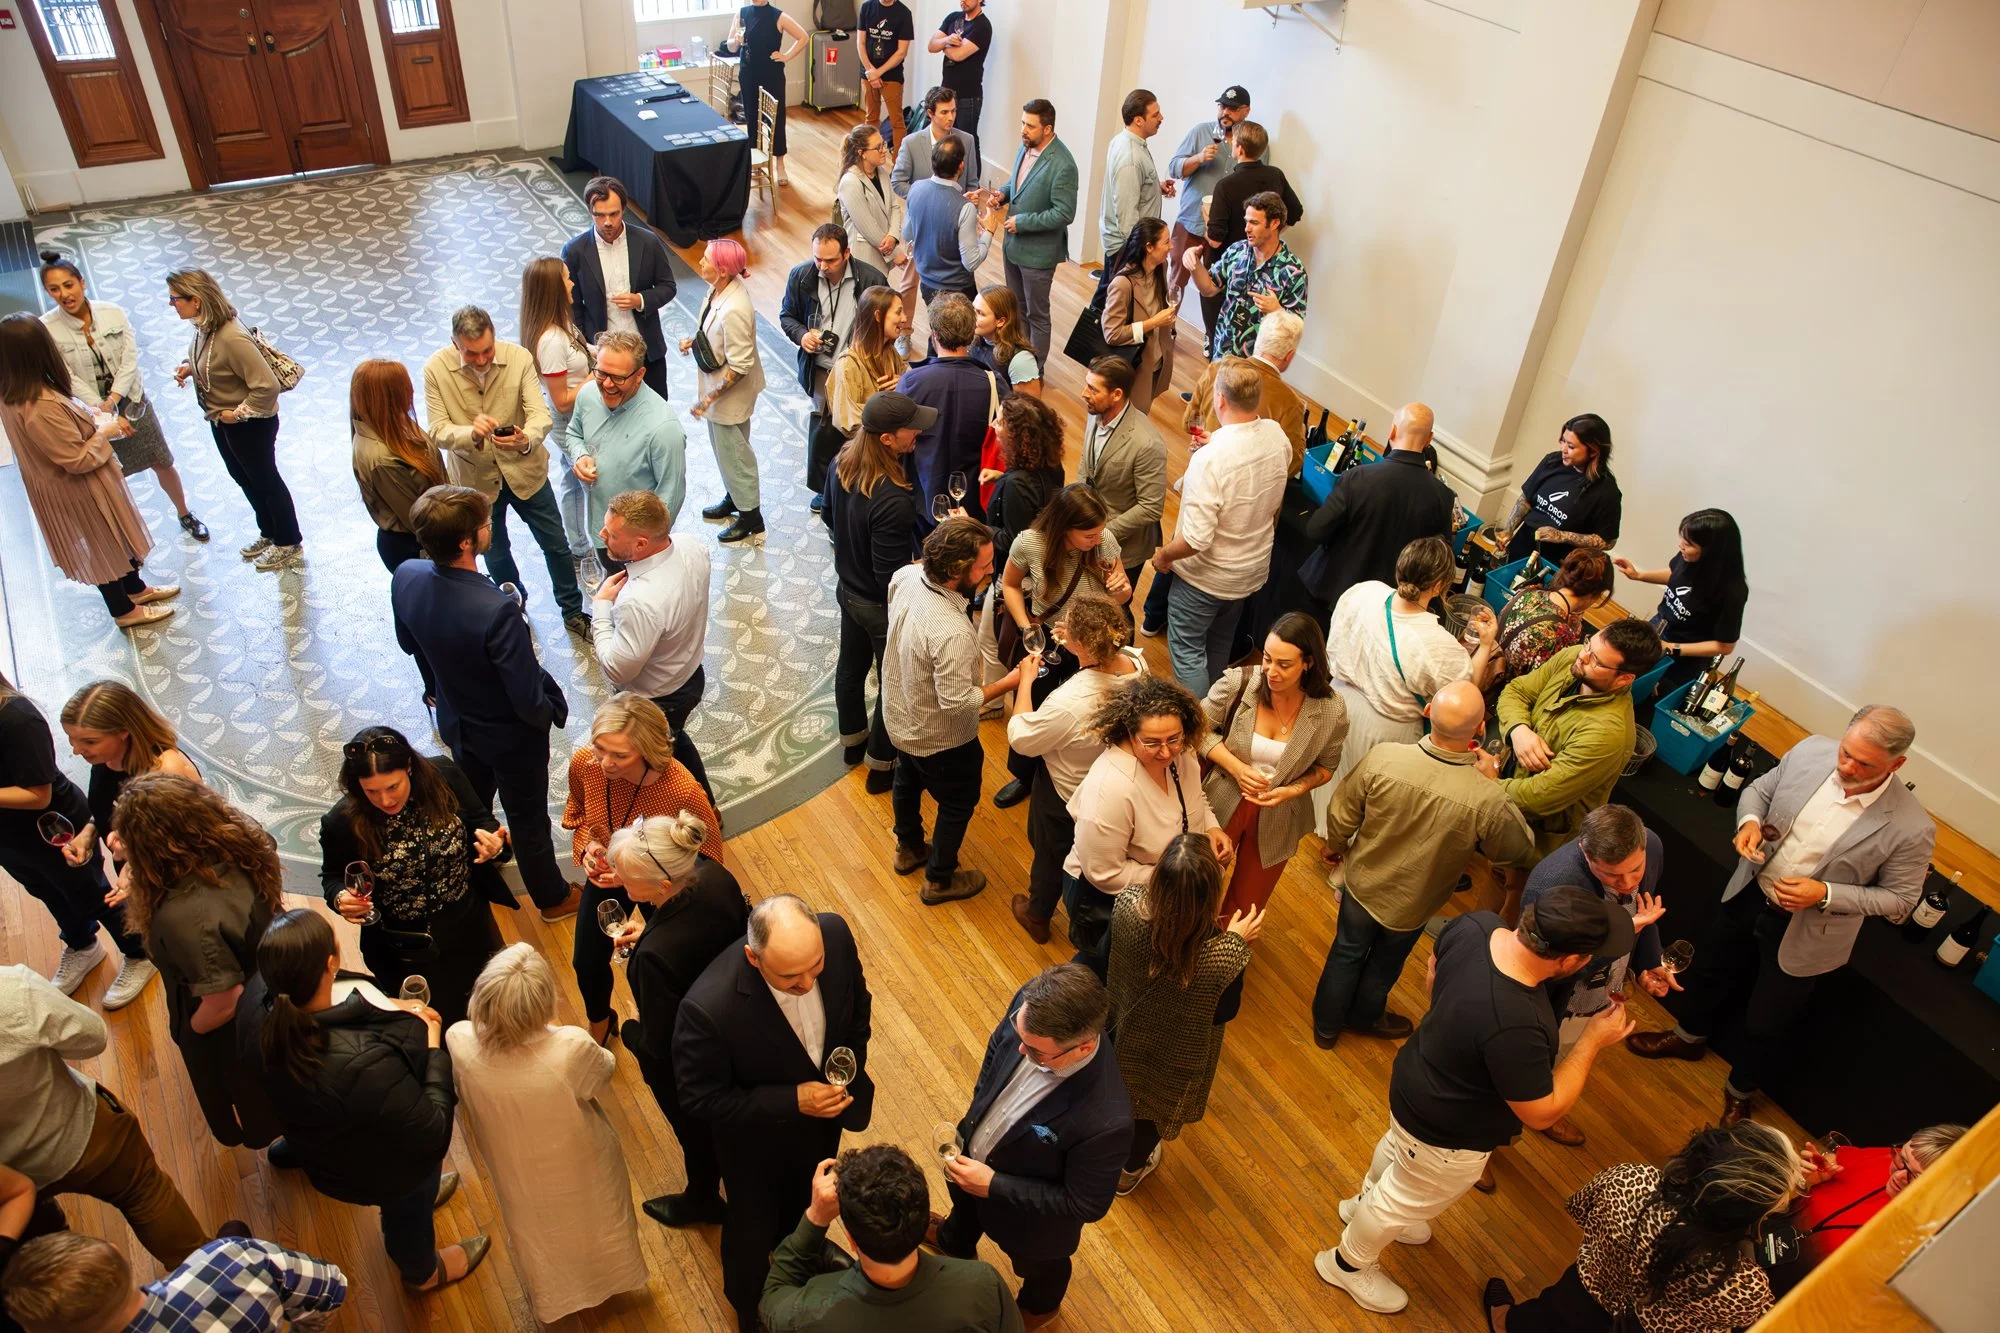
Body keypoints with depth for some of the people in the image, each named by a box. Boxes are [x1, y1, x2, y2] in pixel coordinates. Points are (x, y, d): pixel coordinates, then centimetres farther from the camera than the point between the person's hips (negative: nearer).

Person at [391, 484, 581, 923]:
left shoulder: (405, 578, -21)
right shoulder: (497, 611, -41)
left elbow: (409, 644, 0)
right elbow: (528, 702, -32)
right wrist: (550, 713, -10)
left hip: (456, 722, 6)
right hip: (510, 736, -6)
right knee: (528, 820, 20)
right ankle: (553, 897, 45)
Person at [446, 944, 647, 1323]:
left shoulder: (459, 1041, -34)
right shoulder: (570, 1049, -42)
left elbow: (462, 1098, -10)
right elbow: (606, 1070, -17)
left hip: (518, 1172, 2)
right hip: (578, 1167, -2)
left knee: (537, 1235, 33)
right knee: (594, 1221, 32)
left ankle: (551, 1300, 60)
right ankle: (604, 1280, 61)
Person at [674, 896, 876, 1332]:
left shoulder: (835, 934, -31)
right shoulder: (709, 1007, -44)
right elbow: (700, 1098, -26)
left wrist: (853, 1064, -13)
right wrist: (793, 1101, -31)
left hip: (823, 1113, 4)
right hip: (758, 1140, -4)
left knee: (806, 1203, 35)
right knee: (753, 1227, 26)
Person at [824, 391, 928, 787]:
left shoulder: (842, 463, -12)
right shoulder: (893, 499, -38)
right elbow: (892, 575, -31)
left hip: (847, 587, 8)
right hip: (881, 605, -8)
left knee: (851, 666, 27)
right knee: (892, 684, 15)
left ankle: (853, 741, 52)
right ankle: (882, 766, 35)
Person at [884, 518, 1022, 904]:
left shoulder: (907, 575, -20)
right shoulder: (952, 633, -43)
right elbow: (957, 701, -33)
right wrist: (1010, 682, -24)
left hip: (898, 716, 7)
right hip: (939, 738, -7)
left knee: (907, 780, 32)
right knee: (959, 803, 21)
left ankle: (908, 849, 58)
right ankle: (939, 880, 42)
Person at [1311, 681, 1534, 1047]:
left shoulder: (1383, 757, -32)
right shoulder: (1487, 800, -35)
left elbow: (1340, 816, -15)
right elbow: (1514, 849, -13)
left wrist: (1336, 845, 7)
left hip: (1362, 884, 1)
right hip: (1412, 906, -1)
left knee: (1346, 954, 28)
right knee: (1383, 966, 30)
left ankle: (1326, 1025, 51)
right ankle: (1364, 1018, 57)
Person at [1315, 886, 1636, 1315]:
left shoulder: (1476, 924, -24)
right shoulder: (1514, 1027, -44)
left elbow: (1434, 971, -1)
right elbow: (1541, 1113, -26)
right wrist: (1592, 1041, -19)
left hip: (1419, 1079, 7)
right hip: (1449, 1133, -7)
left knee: (1398, 1145, 36)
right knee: (1408, 1201, 23)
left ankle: (1366, 1202, 67)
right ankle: (1347, 1263, 50)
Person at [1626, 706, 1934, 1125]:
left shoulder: (1911, 828, -27)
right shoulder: (1812, 750, -17)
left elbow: (1899, 899, -13)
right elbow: (1759, 789, 2)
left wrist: (1825, 895, -26)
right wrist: (1749, 821, -20)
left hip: (1802, 932, -4)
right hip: (1749, 895, 4)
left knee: (1764, 1025, 15)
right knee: (1711, 969, 28)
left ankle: (1739, 1093, 46)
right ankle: (1689, 1037, 59)